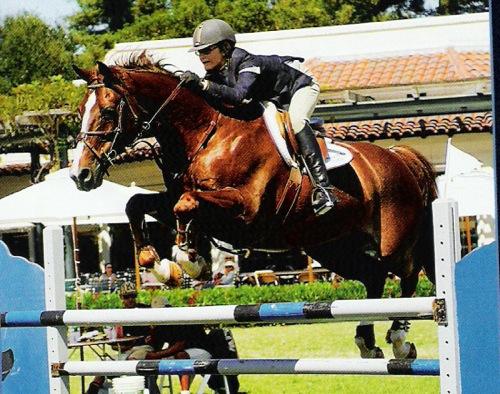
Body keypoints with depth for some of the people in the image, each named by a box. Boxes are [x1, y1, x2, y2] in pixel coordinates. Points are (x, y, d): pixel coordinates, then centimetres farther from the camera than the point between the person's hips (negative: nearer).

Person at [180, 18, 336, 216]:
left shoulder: (246, 63, -38)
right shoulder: (215, 72, -13)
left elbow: (239, 95, -55)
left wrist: (202, 85, -61)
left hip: (300, 86, -10)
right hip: (272, 99, 10)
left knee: (296, 120, -36)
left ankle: (322, 186, -45)